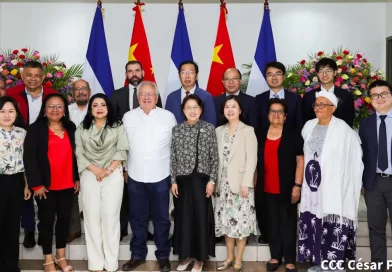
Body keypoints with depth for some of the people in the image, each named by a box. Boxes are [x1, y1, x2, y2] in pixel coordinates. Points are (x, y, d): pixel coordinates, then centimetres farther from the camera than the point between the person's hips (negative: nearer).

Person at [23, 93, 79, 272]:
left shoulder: (71, 128, 8)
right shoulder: (36, 129, -5)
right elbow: (29, 158, -9)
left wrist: (77, 178, 10)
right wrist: (36, 184, -13)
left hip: (68, 185, 4)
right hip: (45, 185, -3)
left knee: (64, 219, 11)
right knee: (47, 220, 7)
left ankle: (61, 257, 27)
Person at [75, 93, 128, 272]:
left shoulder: (117, 126, 5)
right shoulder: (82, 128, 9)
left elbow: (122, 150, -1)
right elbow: (79, 153, 2)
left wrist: (109, 169, -11)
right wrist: (94, 169, -10)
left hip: (113, 175, -1)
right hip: (89, 175, 1)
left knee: (111, 217, 0)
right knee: (92, 217, 2)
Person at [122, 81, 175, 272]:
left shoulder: (168, 116, -2)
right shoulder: (128, 117, 2)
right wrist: (124, 168, 7)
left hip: (160, 176, -1)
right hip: (135, 176, 2)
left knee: (161, 218, 9)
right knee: (137, 217, 13)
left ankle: (163, 255, 23)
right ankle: (138, 254, 28)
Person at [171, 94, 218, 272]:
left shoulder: (209, 128, -1)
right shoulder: (177, 130, 4)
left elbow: (214, 157, -1)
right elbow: (173, 157, 5)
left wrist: (211, 180, -7)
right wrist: (173, 181, 1)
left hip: (201, 179, -2)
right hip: (183, 179, 2)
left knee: (201, 216, 4)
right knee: (184, 216, 9)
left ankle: (200, 257, 19)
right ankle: (187, 255, 24)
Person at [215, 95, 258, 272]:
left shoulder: (248, 131, -4)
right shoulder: (219, 131, 10)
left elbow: (252, 159, -9)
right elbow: (216, 158, 9)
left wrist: (246, 183, -16)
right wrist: (215, 181, 3)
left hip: (240, 183, -4)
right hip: (224, 183, 5)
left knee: (241, 221, -1)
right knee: (226, 220, 10)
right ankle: (230, 257, 23)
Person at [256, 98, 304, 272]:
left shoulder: (293, 134, -3)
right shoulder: (261, 135, 9)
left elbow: (300, 161, -5)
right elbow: (258, 162, 12)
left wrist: (297, 185, -11)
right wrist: (256, 185, 9)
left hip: (287, 188, -3)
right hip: (267, 189, 4)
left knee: (288, 223, 4)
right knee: (272, 223, 11)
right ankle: (275, 256, 23)